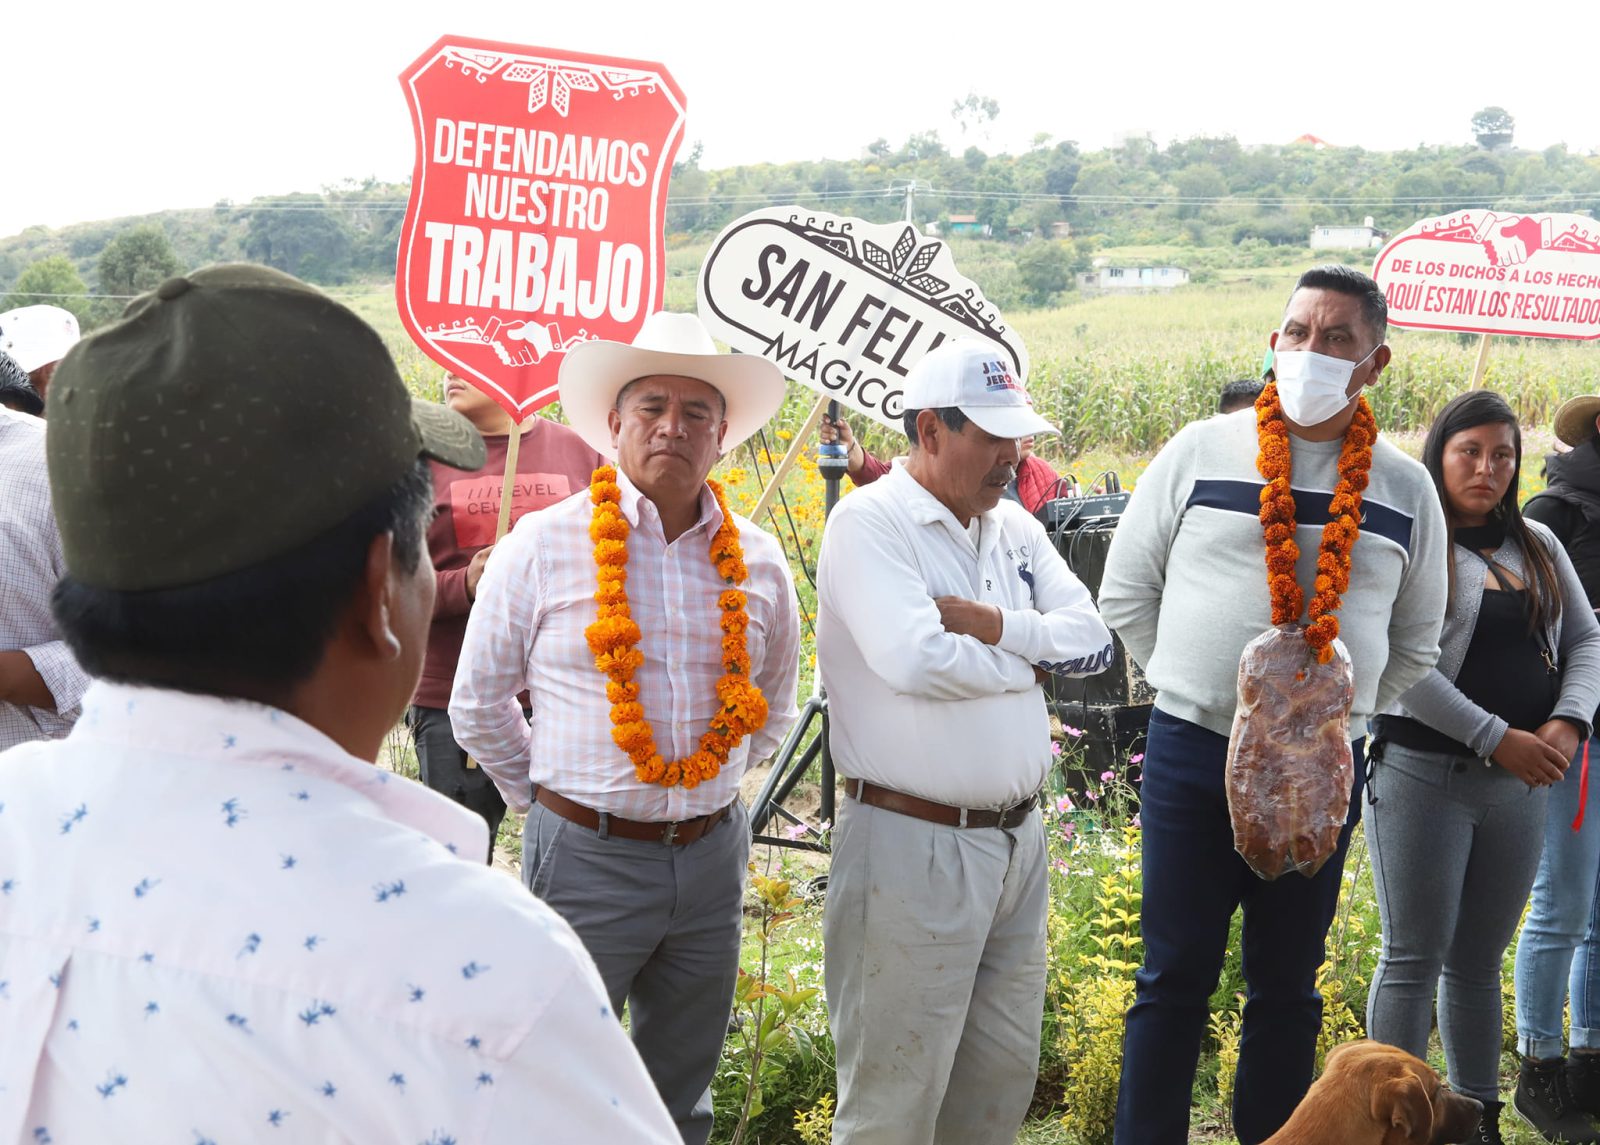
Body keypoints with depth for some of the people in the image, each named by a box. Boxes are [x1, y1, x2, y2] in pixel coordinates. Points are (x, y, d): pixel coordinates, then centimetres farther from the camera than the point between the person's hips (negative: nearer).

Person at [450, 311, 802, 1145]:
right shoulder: (543, 545, -7)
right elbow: (478, 705, 2)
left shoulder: (758, 564, 4)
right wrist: (550, 800, 7)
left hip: (710, 855, 4)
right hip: (587, 857, -4)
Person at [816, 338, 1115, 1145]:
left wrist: (996, 625, -13)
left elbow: (1092, 641, 5)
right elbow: (915, 660, -24)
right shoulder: (870, 521, -10)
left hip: (1018, 837, 7)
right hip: (914, 843, -7)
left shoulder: (1014, 526, 12)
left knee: (1004, 1078, 16)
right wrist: (1029, 660, -7)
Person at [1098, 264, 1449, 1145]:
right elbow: (1126, 593, 6)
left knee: (1287, 988, 11)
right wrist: (1191, 683, 4)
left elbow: (1416, 643, 14)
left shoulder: (1405, 490, 4)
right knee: (1175, 978, 5)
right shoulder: (1201, 452, -1)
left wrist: (1343, 711, 6)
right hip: (1189, 752, -1)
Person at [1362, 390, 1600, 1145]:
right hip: (1425, 773, -6)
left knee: (1480, 960, 13)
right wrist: (1497, 738, -17)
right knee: (1414, 957, -1)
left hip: (1522, 781, 6)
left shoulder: (1538, 545, 14)